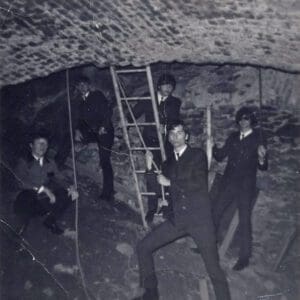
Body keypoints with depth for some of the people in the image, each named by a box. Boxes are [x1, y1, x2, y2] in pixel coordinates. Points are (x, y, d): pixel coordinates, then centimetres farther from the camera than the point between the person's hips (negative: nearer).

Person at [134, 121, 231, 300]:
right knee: (143, 248, 1)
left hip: (199, 219, -5)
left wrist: (170, 182, -9)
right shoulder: (169, 162, 14)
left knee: (214, 269, -4)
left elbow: (198, 184, -15)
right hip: (177, 220, 5)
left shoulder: (198, 155, 0)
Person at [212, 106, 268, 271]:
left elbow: (263, 167, -6)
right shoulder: (233, 137, 9)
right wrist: (212, 145, -8)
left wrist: (261, 158, -28)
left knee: (244, 221, 0)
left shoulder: (258, 139, -3)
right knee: (215, 213, 10)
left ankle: (244, 257, 12)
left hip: (246, 185, -5)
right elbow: (220, 156, 10)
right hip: (228, 182, 5)